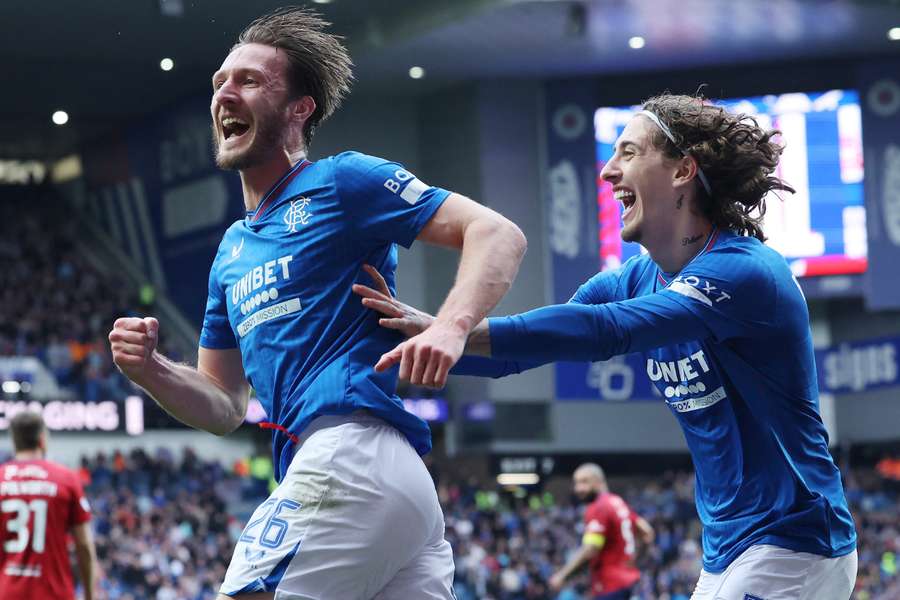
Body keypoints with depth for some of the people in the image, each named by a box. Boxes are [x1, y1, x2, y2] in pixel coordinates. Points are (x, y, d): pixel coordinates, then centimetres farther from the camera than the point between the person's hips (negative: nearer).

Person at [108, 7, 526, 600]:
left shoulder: (340, 181, 2)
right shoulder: (232, 250, 26)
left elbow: (499, 235, -5)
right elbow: (224, 407, 26)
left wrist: (451, 327, -23)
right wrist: (149, 369, 6)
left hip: (351, 456, -9)